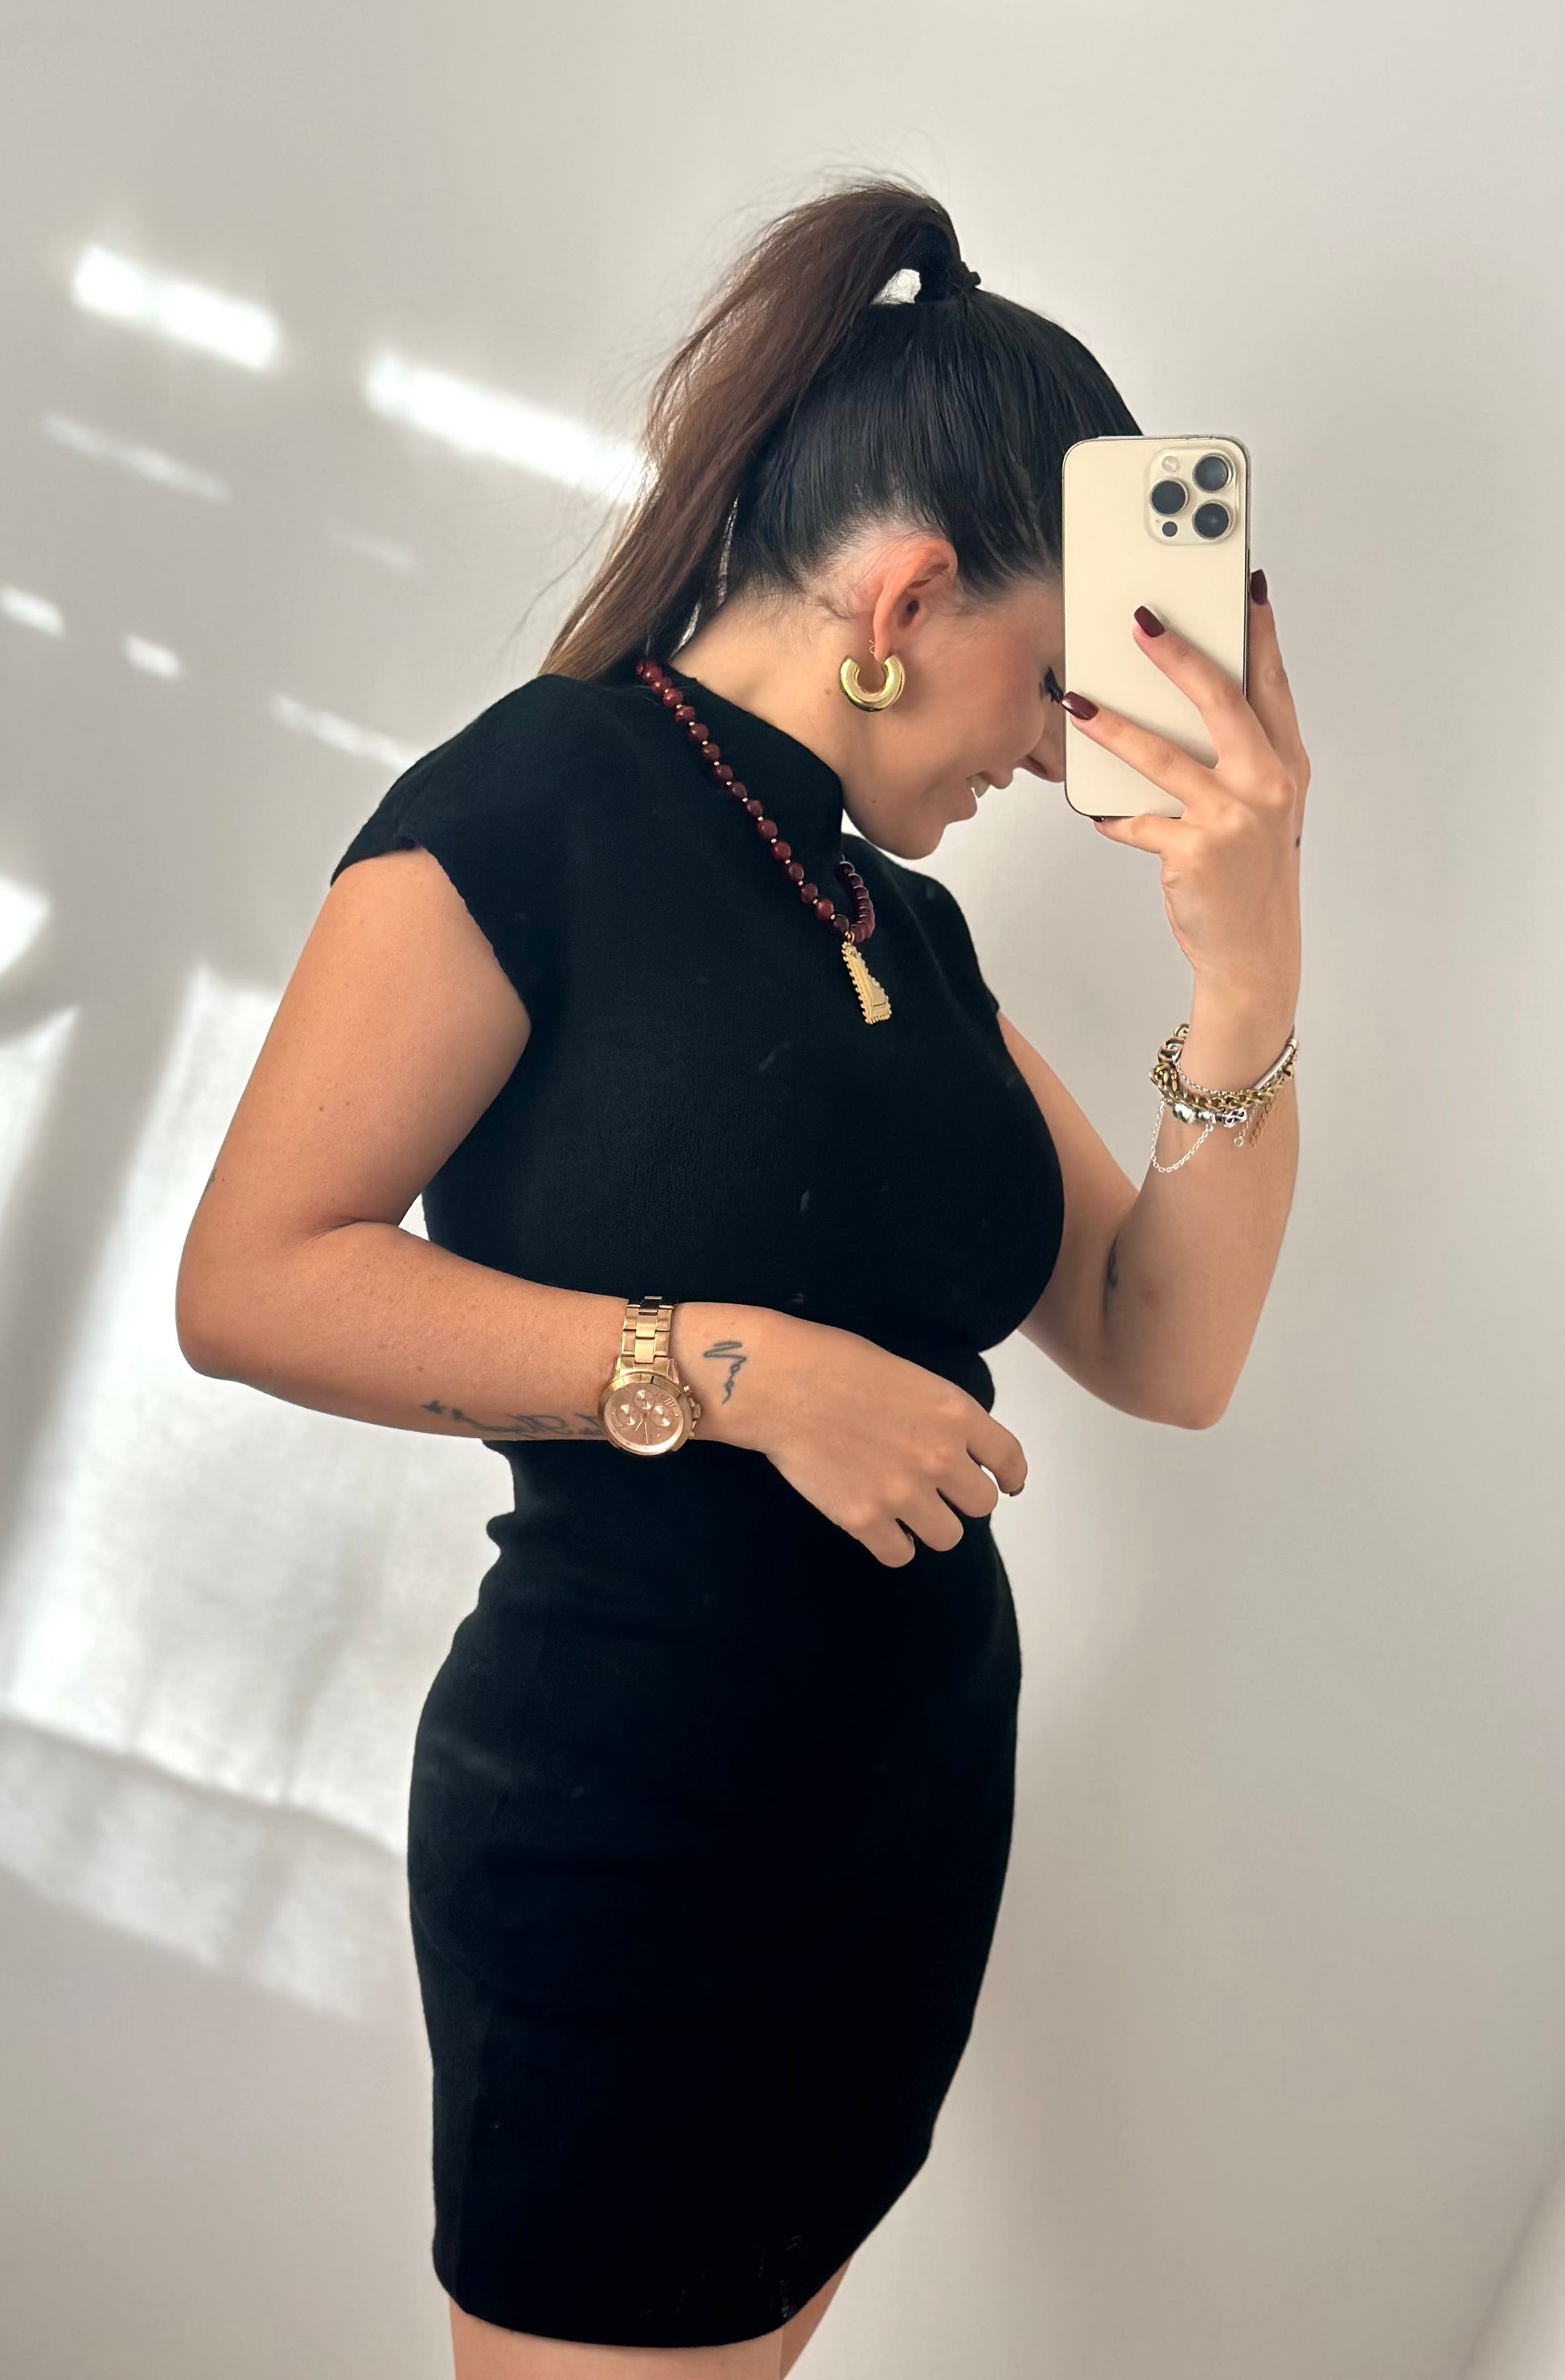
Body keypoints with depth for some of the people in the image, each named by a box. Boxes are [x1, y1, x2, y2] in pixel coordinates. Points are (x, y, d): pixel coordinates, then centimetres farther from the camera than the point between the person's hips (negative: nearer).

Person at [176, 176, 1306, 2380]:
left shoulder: (911, 928, 8)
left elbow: (1165, 1353, 4)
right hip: (623, 1850, -7)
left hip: (916, 1823, 8)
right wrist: (729, 1367, -24)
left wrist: (1248, 968, -9)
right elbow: (251, 1283, -18)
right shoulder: (543, 798, -13)